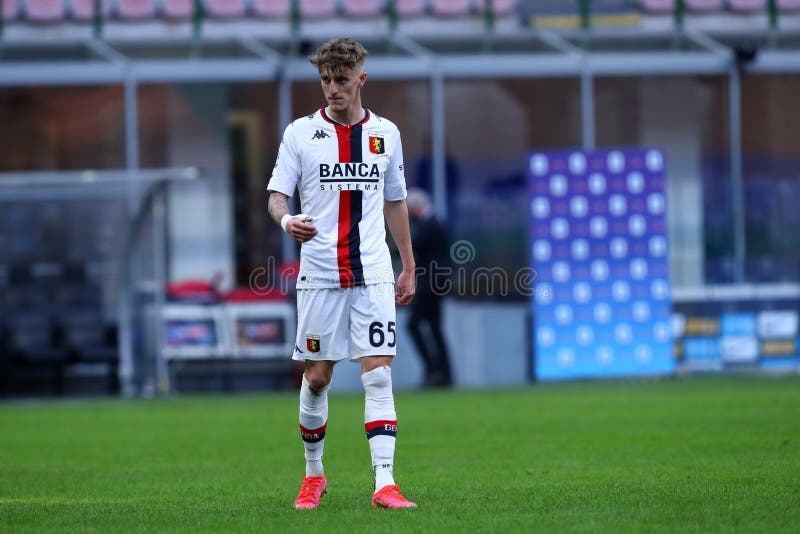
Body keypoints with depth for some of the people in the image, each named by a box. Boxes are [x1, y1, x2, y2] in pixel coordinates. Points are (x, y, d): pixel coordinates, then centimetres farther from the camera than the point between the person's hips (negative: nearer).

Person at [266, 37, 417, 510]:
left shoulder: (385, 133, 9)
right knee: (316, 378, 4)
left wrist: (409, 267, 16)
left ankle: (385, 483, -13)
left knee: (379, 375, -9)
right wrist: (286, 220, -25)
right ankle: (314, 474, 23)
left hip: (373, 274, 1)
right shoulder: (301, 132, 3)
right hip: (319, 273, -1)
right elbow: (276, 195, -1)